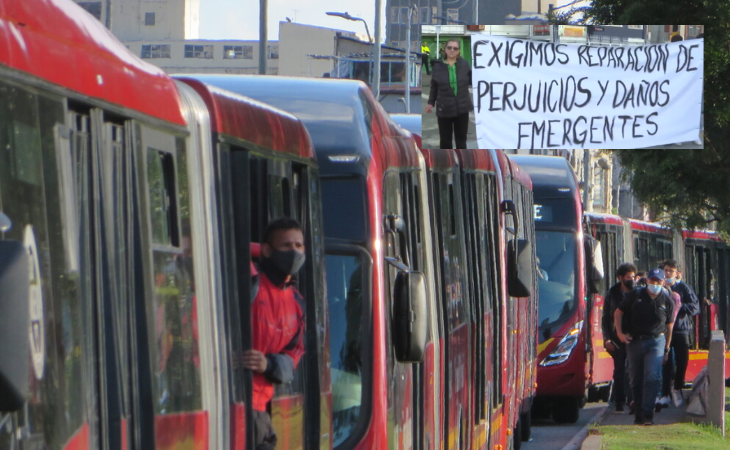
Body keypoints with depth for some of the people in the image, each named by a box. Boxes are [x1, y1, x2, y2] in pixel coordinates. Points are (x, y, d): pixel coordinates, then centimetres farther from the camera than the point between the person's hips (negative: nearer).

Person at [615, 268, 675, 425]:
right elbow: (618, 313, 10)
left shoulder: (667, 301, 4)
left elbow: (669, 326, 12)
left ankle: (647, 414, -20)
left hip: (656, 342, -1)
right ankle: (639, 413, 18)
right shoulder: (635, 296, 1)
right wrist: (619, 333, -3)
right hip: (634, 341, 1)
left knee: (652, 377, -18)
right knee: (636, 381, 6)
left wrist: (666, 350, 14)